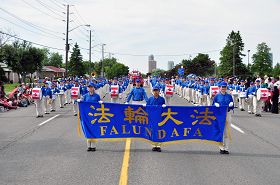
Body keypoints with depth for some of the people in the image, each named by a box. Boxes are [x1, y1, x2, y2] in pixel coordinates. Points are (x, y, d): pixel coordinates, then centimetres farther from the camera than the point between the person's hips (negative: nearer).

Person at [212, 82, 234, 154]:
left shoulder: (229, 96, 10)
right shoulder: (217, 96, 5)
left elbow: (232, 107, 10)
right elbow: (213, 106, 6)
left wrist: (231, 105, -12)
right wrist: (216, 105, -15)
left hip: (227, 115, 2)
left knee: (227, 132, 2)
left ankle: (226, 148, 8)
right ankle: (221, 148, 8)